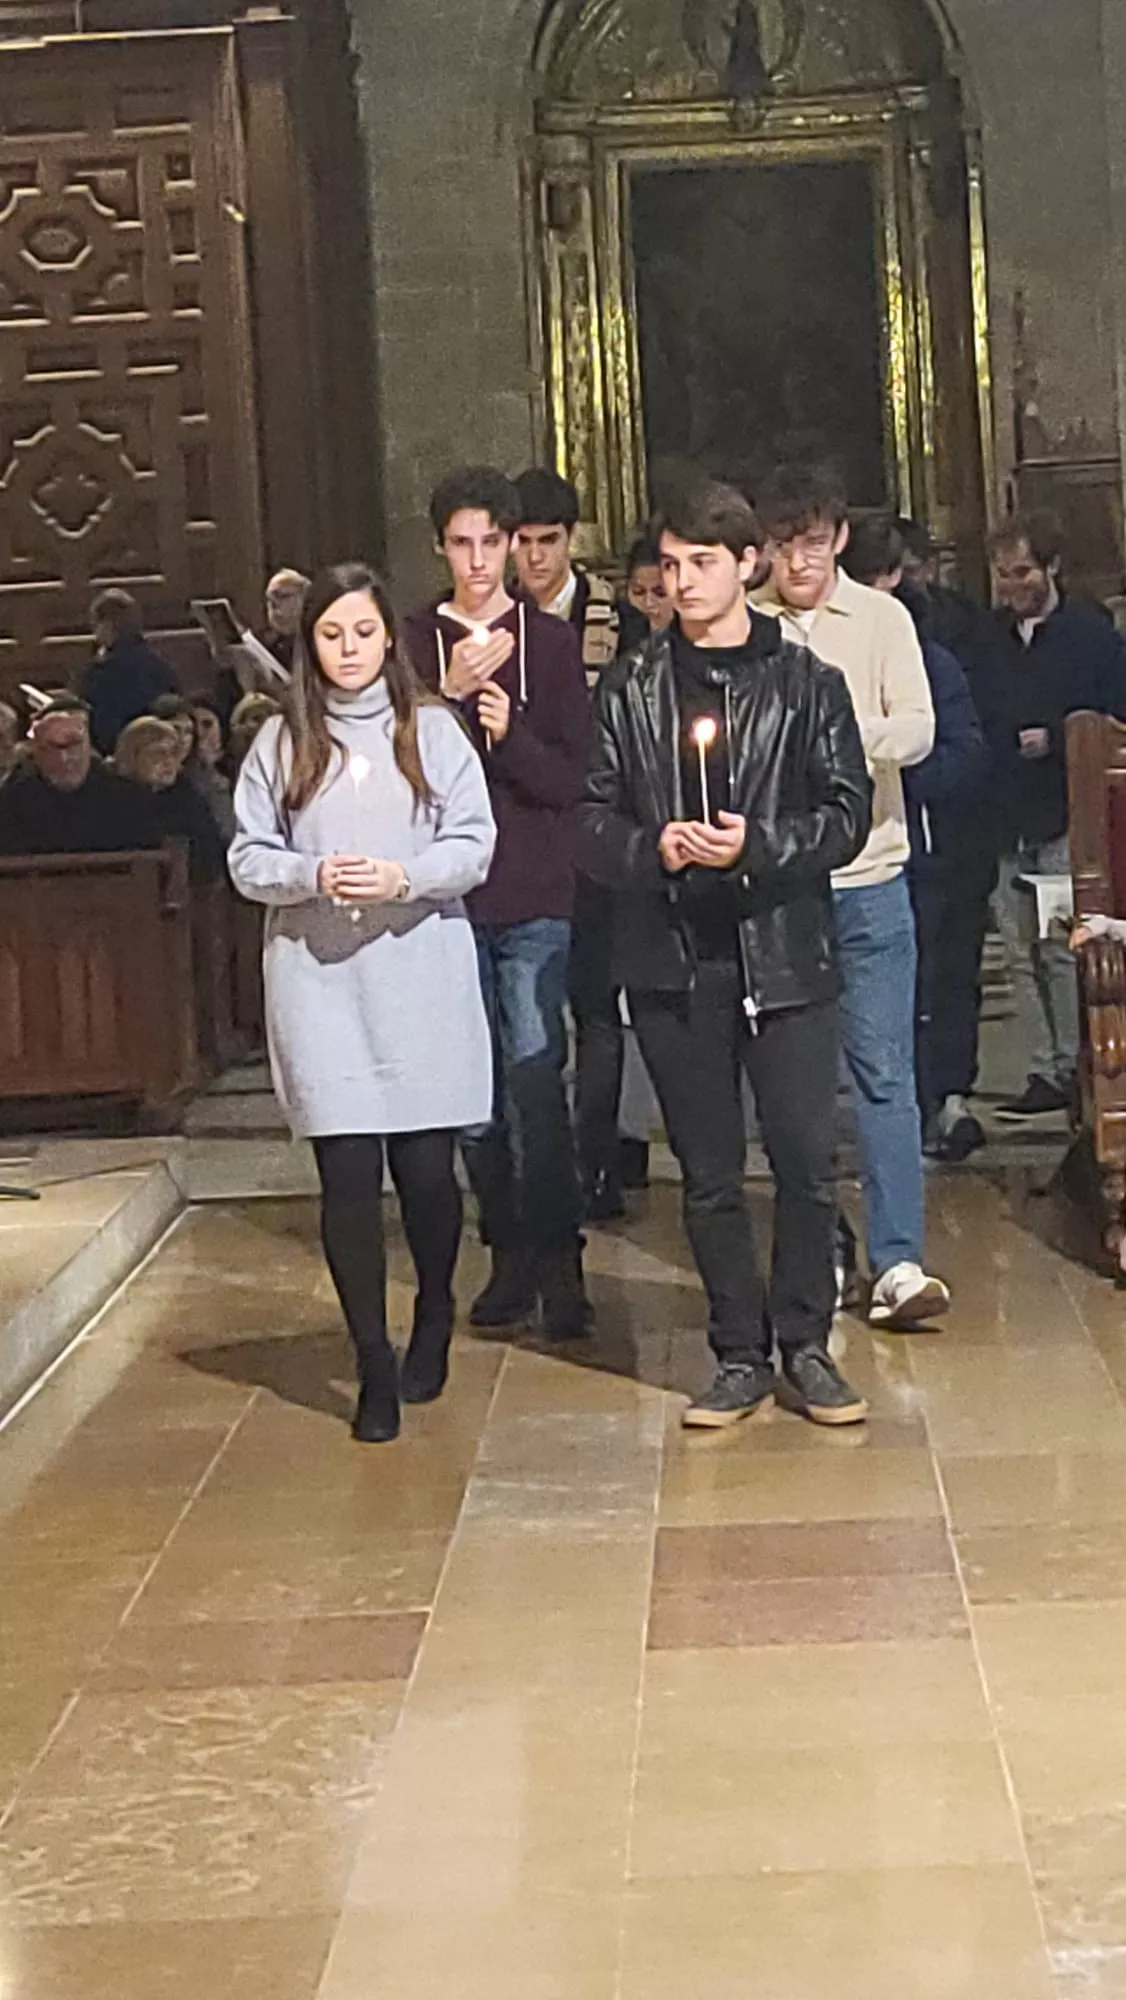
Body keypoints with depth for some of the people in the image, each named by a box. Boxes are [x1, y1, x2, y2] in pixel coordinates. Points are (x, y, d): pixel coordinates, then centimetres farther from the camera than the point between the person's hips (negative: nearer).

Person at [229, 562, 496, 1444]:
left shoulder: (433, 729, 5)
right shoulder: (282, 742, 7)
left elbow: (474, 843, 0)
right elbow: (248, 859, 5)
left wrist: (404, 878, -16)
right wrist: (313, 876, -14)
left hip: (422, 981, 0)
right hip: (319, 983, 1)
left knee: (426, 1165, 3)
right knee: (347, 1176, 0)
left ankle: (434, 1320, 31)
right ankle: (375, 1363, 11)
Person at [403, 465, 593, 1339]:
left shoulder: (552, 641, 5)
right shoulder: (415, 643, 7)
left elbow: (573, 776, 1)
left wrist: (511, 735, -17)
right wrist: (449, 696, -14)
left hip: (534, 898, -2)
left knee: (534, 1073, -11)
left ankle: (558, 1258, -4)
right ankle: (511, 1254, 16)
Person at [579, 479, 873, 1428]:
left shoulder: (806, 682, 3)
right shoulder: (631, 688, 7)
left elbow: (848, 814, -1)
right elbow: (595, 818, 5)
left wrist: (757, 845, -17)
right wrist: (651, 850, -15)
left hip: (786, 952, -1)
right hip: (675, 958, 1)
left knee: (807, 1160, 0)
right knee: (709, 1172, 8)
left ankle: (806, 1346, 16)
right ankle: (740, 1356, 19)